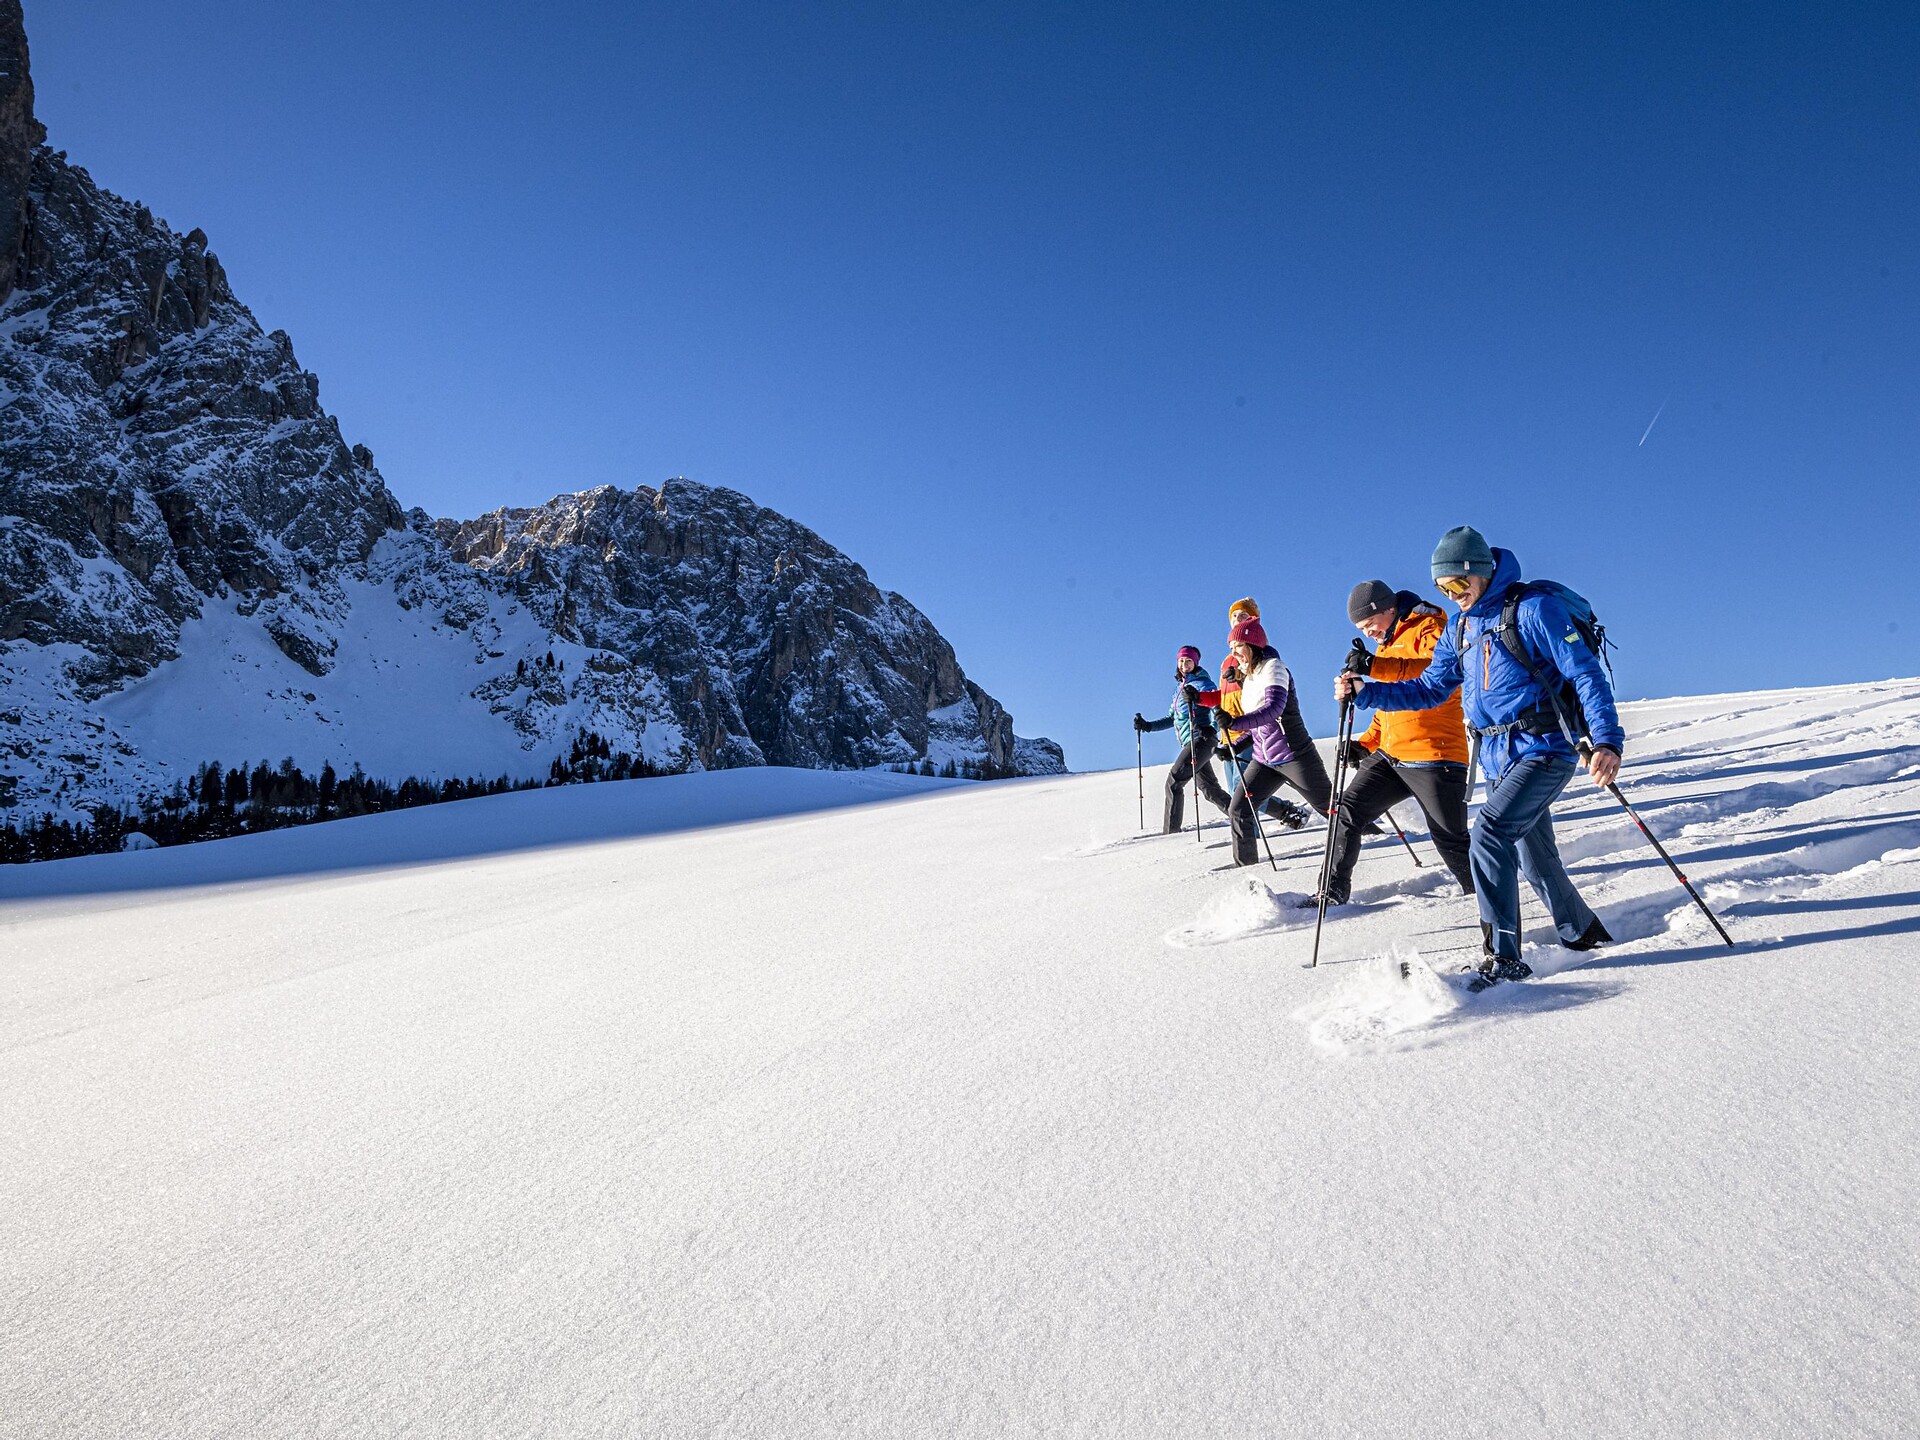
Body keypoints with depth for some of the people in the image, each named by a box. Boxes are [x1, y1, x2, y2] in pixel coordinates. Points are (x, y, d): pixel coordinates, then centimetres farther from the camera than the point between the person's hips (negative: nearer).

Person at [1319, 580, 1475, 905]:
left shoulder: (1429, 627, -6)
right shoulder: (1387, 645, 21)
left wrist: (1375, 667, -35)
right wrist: (1366, 743, 16)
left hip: (1433, 757, -8)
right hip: (1389, 756, 8)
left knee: (1451, 840, -1)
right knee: (1347, 811, -2)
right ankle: (1332, 895, 3)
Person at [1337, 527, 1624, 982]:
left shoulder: (1533, 608, -10)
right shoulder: (1460, 629, 12)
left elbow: (1585, 674, -14)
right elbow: (1429, 689, 16)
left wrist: (1606, 740, -25)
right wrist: (1364, 691, 4)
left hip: (1544, 749, -8)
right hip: (1498, 760, 8)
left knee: (1488, 837, -22)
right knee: (1534, 860, 16)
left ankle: (1503, 957, -17)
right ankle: (1583, 935, 38)